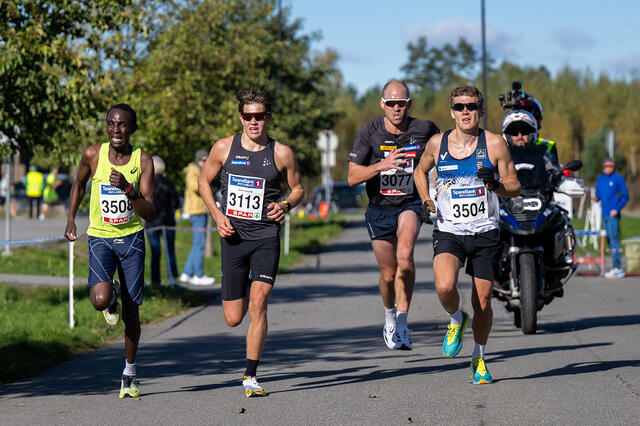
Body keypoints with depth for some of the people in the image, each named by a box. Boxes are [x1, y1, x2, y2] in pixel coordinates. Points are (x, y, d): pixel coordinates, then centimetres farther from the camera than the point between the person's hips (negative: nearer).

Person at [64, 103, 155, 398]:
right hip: (100, 237, -1)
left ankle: (129, 372, 24)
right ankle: (111, 298, 16)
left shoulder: (143, 161, -7)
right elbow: (79, 184, 16)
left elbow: (149, 214, -11)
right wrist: (70, 219, 10)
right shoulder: (93, 155, -6)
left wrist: (128, 189, -26)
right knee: (100, 299, -24)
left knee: (131, 309, 5)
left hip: (131, 239, 1)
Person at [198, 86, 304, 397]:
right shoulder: (224, 148, 1)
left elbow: (298, 188, 13)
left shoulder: (281, 154, -1)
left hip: (267, 236, -1)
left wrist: (286, 205, -9)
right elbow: (204, 182, 13)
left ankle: (250, 376, -7)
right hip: (233, 237, 2)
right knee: (233, 318, 4)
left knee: (258, 303, -17)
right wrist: (217, 215, -2)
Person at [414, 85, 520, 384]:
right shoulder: (437, 143, 1)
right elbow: (420, 171, 21)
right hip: (448, 231, 0)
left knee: (482, 303, 4)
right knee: (445, 287, -27)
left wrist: (495, 185, -19)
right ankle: (456, 320, 8)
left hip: (485, 234, 0)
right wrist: (425, 200, 5)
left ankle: (479, 359, 29)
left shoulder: (494, 144, -3)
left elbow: (515, 187, 3)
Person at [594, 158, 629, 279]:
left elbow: (625, 196, -4)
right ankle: (617, 268, 13)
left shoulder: (618, 178, -3)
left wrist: (617, 209, -14)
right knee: (609, 240, 8)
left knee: (614, 240, -11)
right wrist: (596, 198, -2)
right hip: (604, 215, 7)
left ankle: (618, 268, -11)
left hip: (613, 215, -7)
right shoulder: (600, 179, 15)